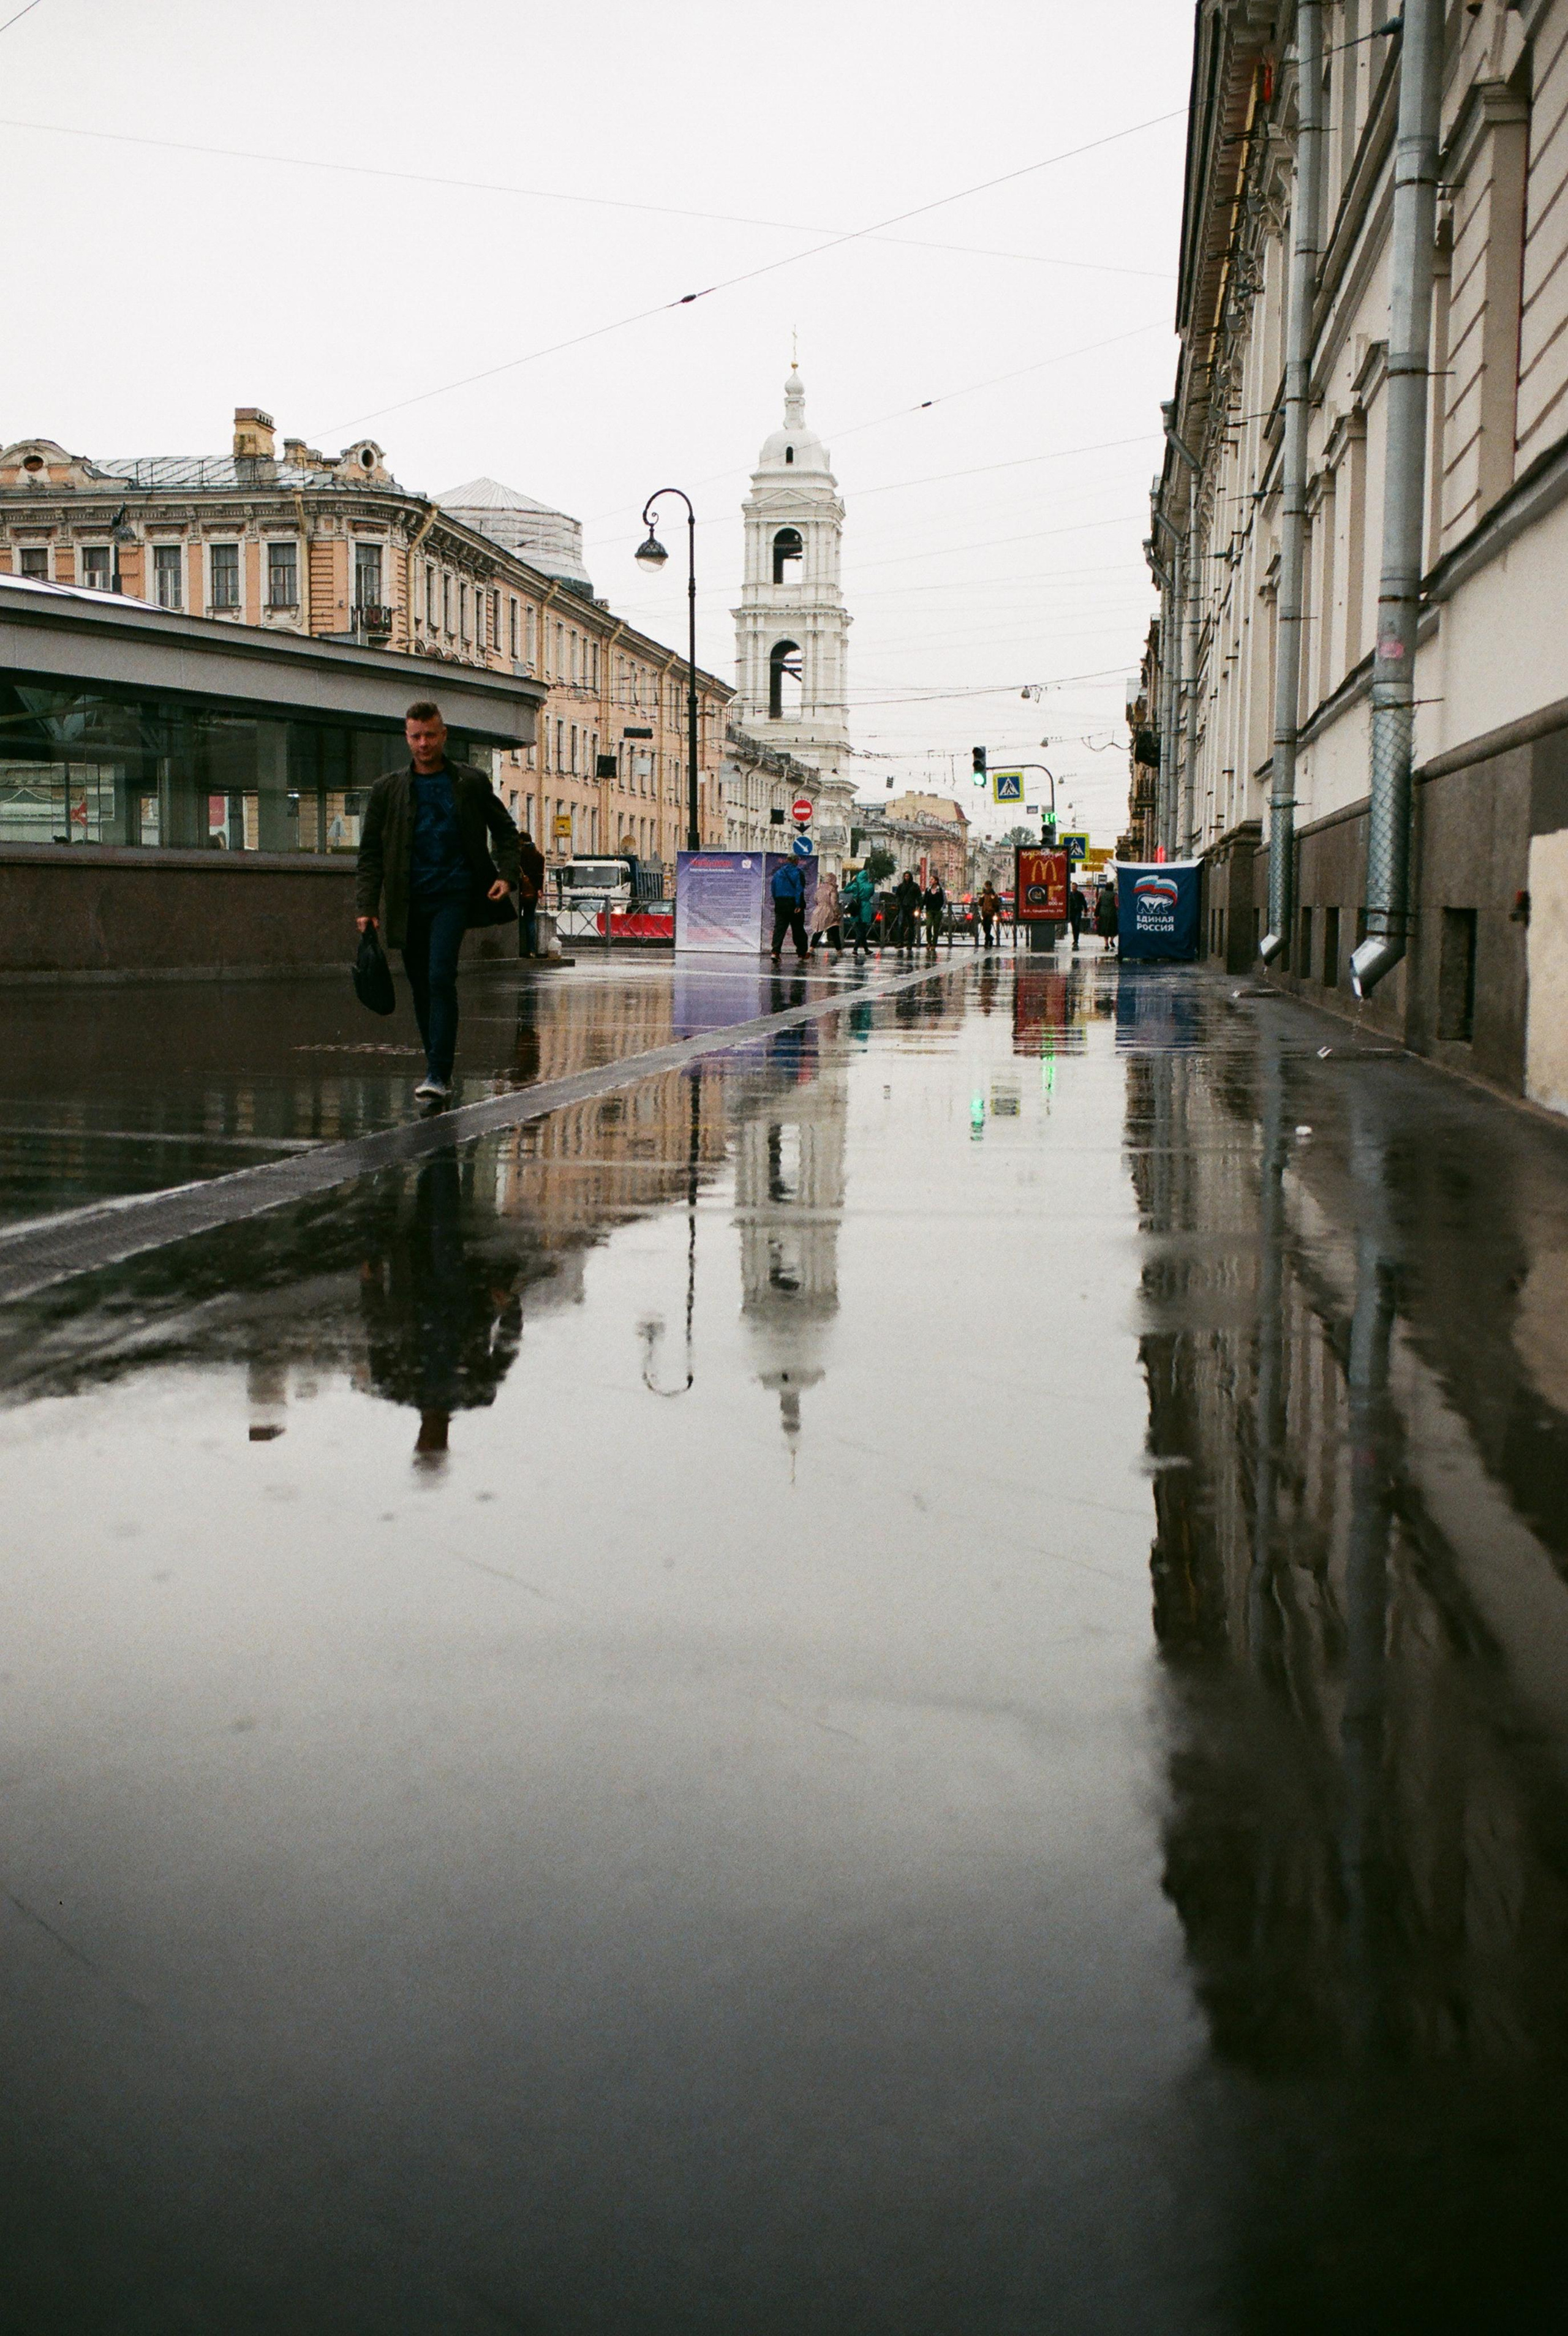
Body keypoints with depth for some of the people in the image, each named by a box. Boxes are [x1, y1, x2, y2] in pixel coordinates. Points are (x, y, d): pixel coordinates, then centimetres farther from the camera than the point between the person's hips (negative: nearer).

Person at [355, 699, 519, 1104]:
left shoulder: (471, 783, 4)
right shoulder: (388, 789, 7)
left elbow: (505, 829, 16)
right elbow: (370, 852, 7)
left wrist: (506, 874, 0)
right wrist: (367, 906, -3)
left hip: (453, 894, -3)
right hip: (408, 900, 3)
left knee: (441, 979, -17)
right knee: (421, 987, 9)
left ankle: (438, 1075, -18)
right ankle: (437, 1067, 23)